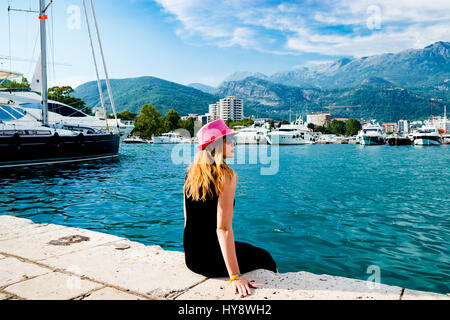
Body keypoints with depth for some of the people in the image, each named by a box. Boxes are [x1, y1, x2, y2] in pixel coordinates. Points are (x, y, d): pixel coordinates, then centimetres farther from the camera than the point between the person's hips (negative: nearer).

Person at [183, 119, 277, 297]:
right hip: (213, 261, -7)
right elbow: (223, 228, -25)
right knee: (265, 258, 21)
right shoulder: (226, 176, -20)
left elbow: (188, 220, 10)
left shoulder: (191, 173, 2)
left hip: (190, 258, 7)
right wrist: (235, 276, -23)